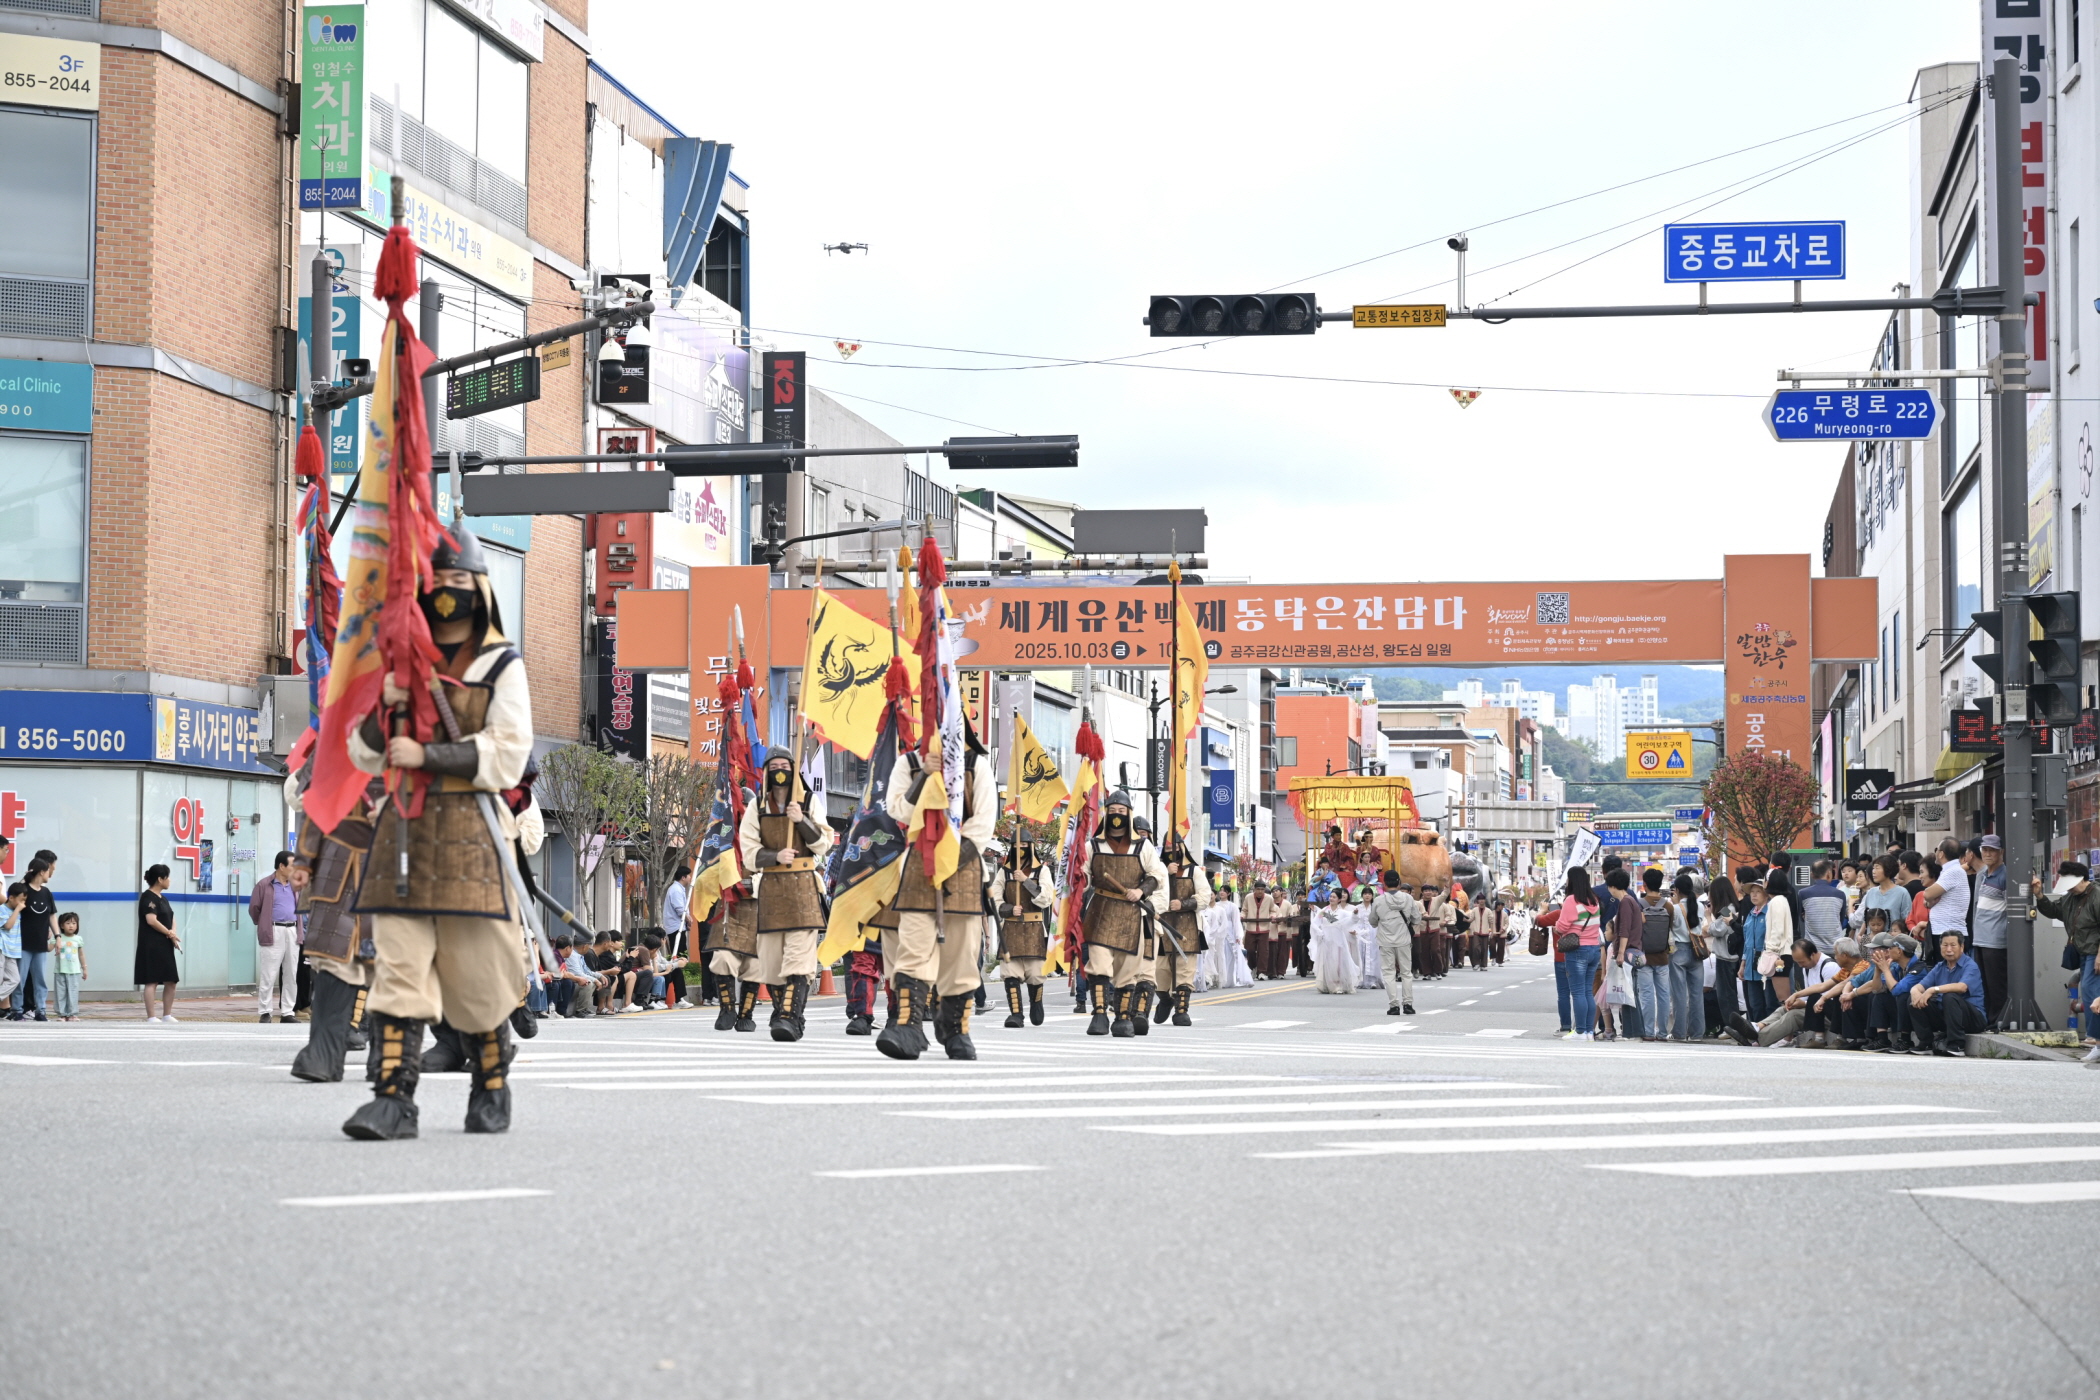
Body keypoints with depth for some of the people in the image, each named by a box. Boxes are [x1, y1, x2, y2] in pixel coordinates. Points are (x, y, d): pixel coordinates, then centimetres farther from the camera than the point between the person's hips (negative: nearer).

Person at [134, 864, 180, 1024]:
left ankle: (167, 1015, 19)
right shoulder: (148, 898, -11)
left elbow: (171, 919, 18)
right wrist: (169, 933, -11)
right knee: (151, 981, -8)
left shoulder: (163, 898, 17)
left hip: (165, 946, 10)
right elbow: (151, 920, -21)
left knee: (171, 981, 11)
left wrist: (173, 934, -3)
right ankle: (151, 1018, -8)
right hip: (151, 947, -10)